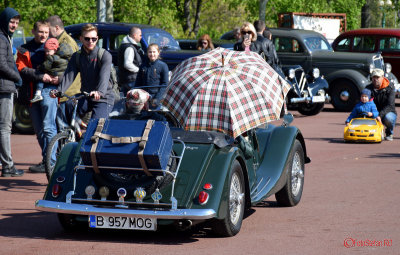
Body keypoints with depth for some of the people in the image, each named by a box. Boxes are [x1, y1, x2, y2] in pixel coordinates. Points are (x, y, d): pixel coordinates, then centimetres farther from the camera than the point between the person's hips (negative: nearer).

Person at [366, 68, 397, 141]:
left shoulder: (390, 87, -10)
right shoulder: (369, 88, 0)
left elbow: (389, 105, -20)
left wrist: (380, 115, -34)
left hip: (389, 113, -3)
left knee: (388, 118, -39)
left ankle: (389, 134, -5)